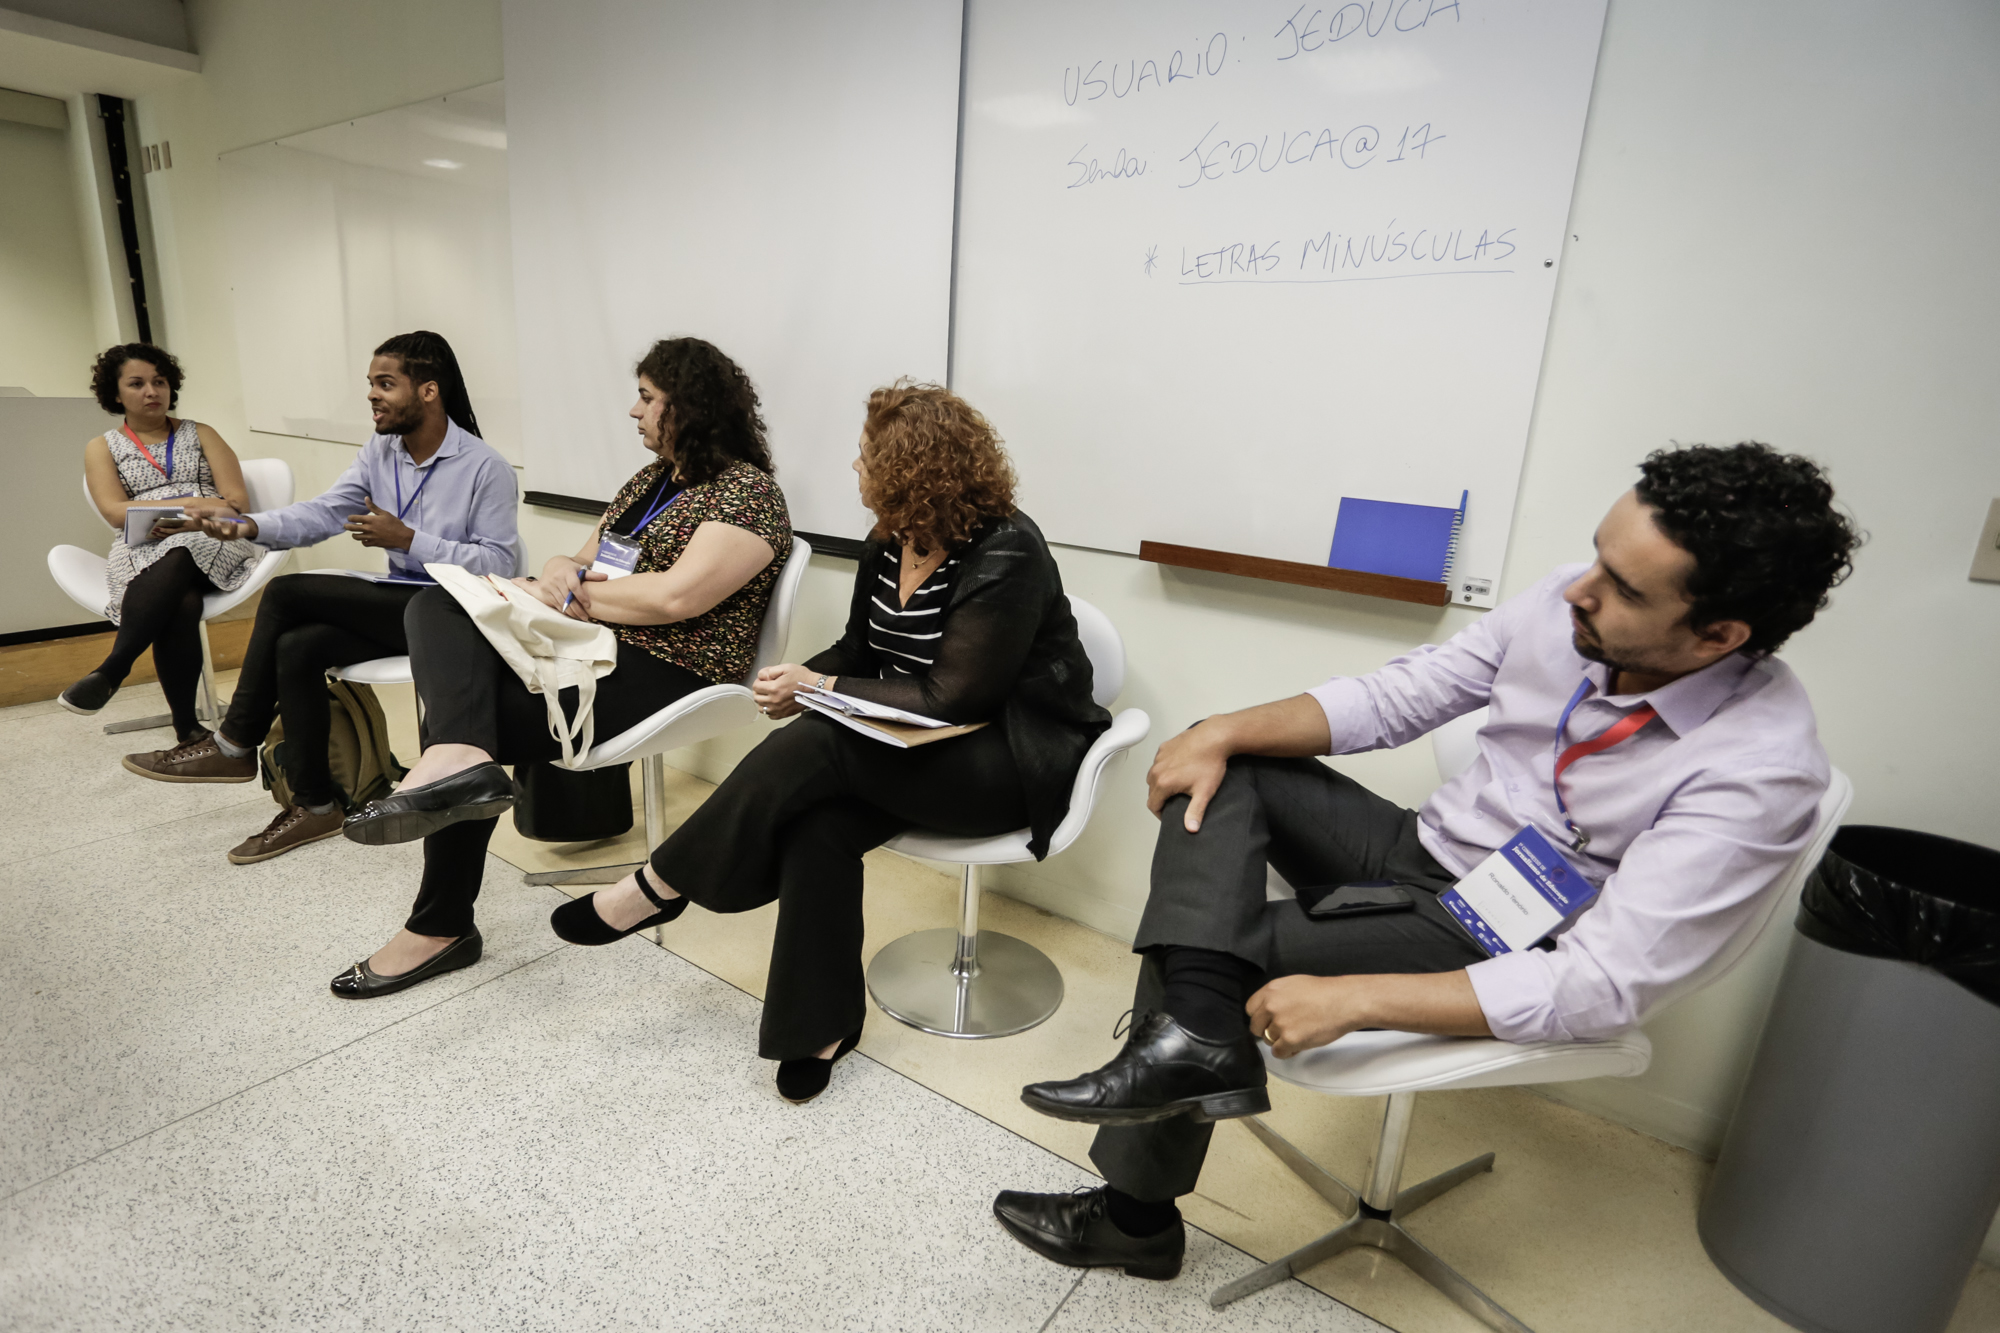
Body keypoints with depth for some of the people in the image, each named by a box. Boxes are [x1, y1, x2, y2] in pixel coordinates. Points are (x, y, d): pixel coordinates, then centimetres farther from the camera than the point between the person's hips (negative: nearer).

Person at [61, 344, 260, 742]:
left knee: (174, 560, -38)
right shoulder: (102, 448, 19)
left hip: (210, 546, 0)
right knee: (180, 604, -35)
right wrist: (196, 503, -14)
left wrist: (178, 522, -12)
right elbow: (116, 512, 0)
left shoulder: (201, 435, 20)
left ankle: (112, 669, -37)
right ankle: (186, 728, -40)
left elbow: (238, 501, 6)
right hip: (142, 555, 0)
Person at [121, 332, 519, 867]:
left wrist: (407, 540, -21)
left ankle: (235, 745, 0)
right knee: (297, 646, -18)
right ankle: (316, 805, -6)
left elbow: (497, 562, -17)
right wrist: (247, 525, -14)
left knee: (287, 593, -17)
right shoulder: (380, 450, 11)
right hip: (398, 603, 8)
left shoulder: (486, 467, -12)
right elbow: (323, 512, 2)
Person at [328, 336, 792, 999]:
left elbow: (675, 597, -22)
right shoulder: (651, 478, 21)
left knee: (463, 713, -17)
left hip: (662, 676, -9)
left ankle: (441, 928, -10)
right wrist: (558, 571, -6)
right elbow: (584, 559, 19)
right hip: (592, 647, 9)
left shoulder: (748, 493, -10)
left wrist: (570, 594, -8)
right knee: (438, 606, -12)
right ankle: (458, 760, -34)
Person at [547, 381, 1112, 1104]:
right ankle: (822, 1023, -7)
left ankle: (657, 887, -8)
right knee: (817, 820, -23)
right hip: (926, 749, 7)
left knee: (815, 746, -27)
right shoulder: (890, 543, 5)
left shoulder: (1005, 555, -19)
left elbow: (951, 697, -21)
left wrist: (820, 687, -16)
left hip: (1010, 758, -7)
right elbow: (859, 648, 16)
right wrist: (801, 679, -6)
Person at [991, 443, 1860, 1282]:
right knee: (1219, 771, -8)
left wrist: (1352, 999, -33)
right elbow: (1390, 701, -5)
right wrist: (1223, 732, -18)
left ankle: (1137, 1217, 1)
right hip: (1423, 847, 7)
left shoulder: (1762, 769, -27)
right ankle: (1199, 1027, -24)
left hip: (1498, 945, -6)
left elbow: (1600, 988, -28)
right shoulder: (1571, 604, -12)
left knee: (1213, 946, -16)